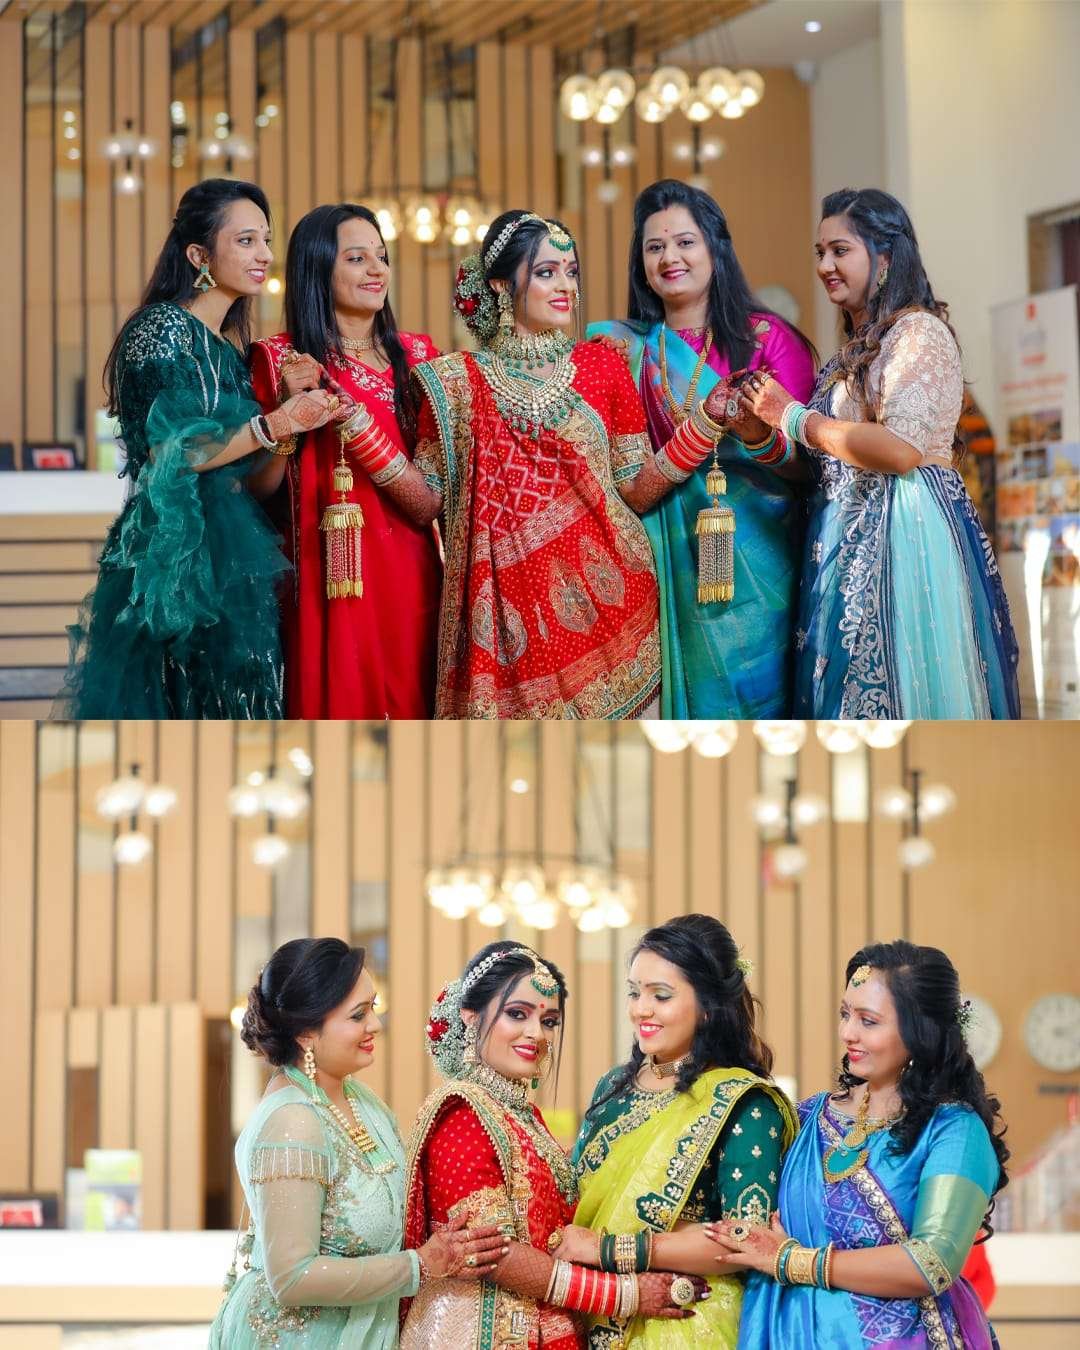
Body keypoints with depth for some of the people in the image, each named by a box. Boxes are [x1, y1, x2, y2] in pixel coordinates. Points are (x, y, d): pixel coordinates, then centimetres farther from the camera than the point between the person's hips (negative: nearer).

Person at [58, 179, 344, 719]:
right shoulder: (161, 330, -8)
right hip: (176, 551, -8)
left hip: (234, 557, 8)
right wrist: (274, 426, -20)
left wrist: (296, 416, 5)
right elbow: (169, 453, -17)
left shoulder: (233, 344, 16)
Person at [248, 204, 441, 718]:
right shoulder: (280, 359, -1)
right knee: (340, 703, 0)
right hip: (330, 571, -4)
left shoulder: (417, 353, 10)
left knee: (410, 703, 7)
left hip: (411, 565, 4)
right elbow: (260, 485, -4)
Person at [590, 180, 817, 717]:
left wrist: (760, 437, -24)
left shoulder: (767, 337, -1)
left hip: (756, 549, -2)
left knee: (753, 689, -1)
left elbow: (806, 464, -6)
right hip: (671, 554, 2)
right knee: (692, 693, 4)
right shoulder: (626, 347, 8)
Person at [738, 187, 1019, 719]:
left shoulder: (918, 332, -8)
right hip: (852, 536, 9)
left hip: (903, 530, -9)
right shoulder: (857, 347, 18)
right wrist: (766, 420, 10)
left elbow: (902, 449, -20)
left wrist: (793, 417, -13)